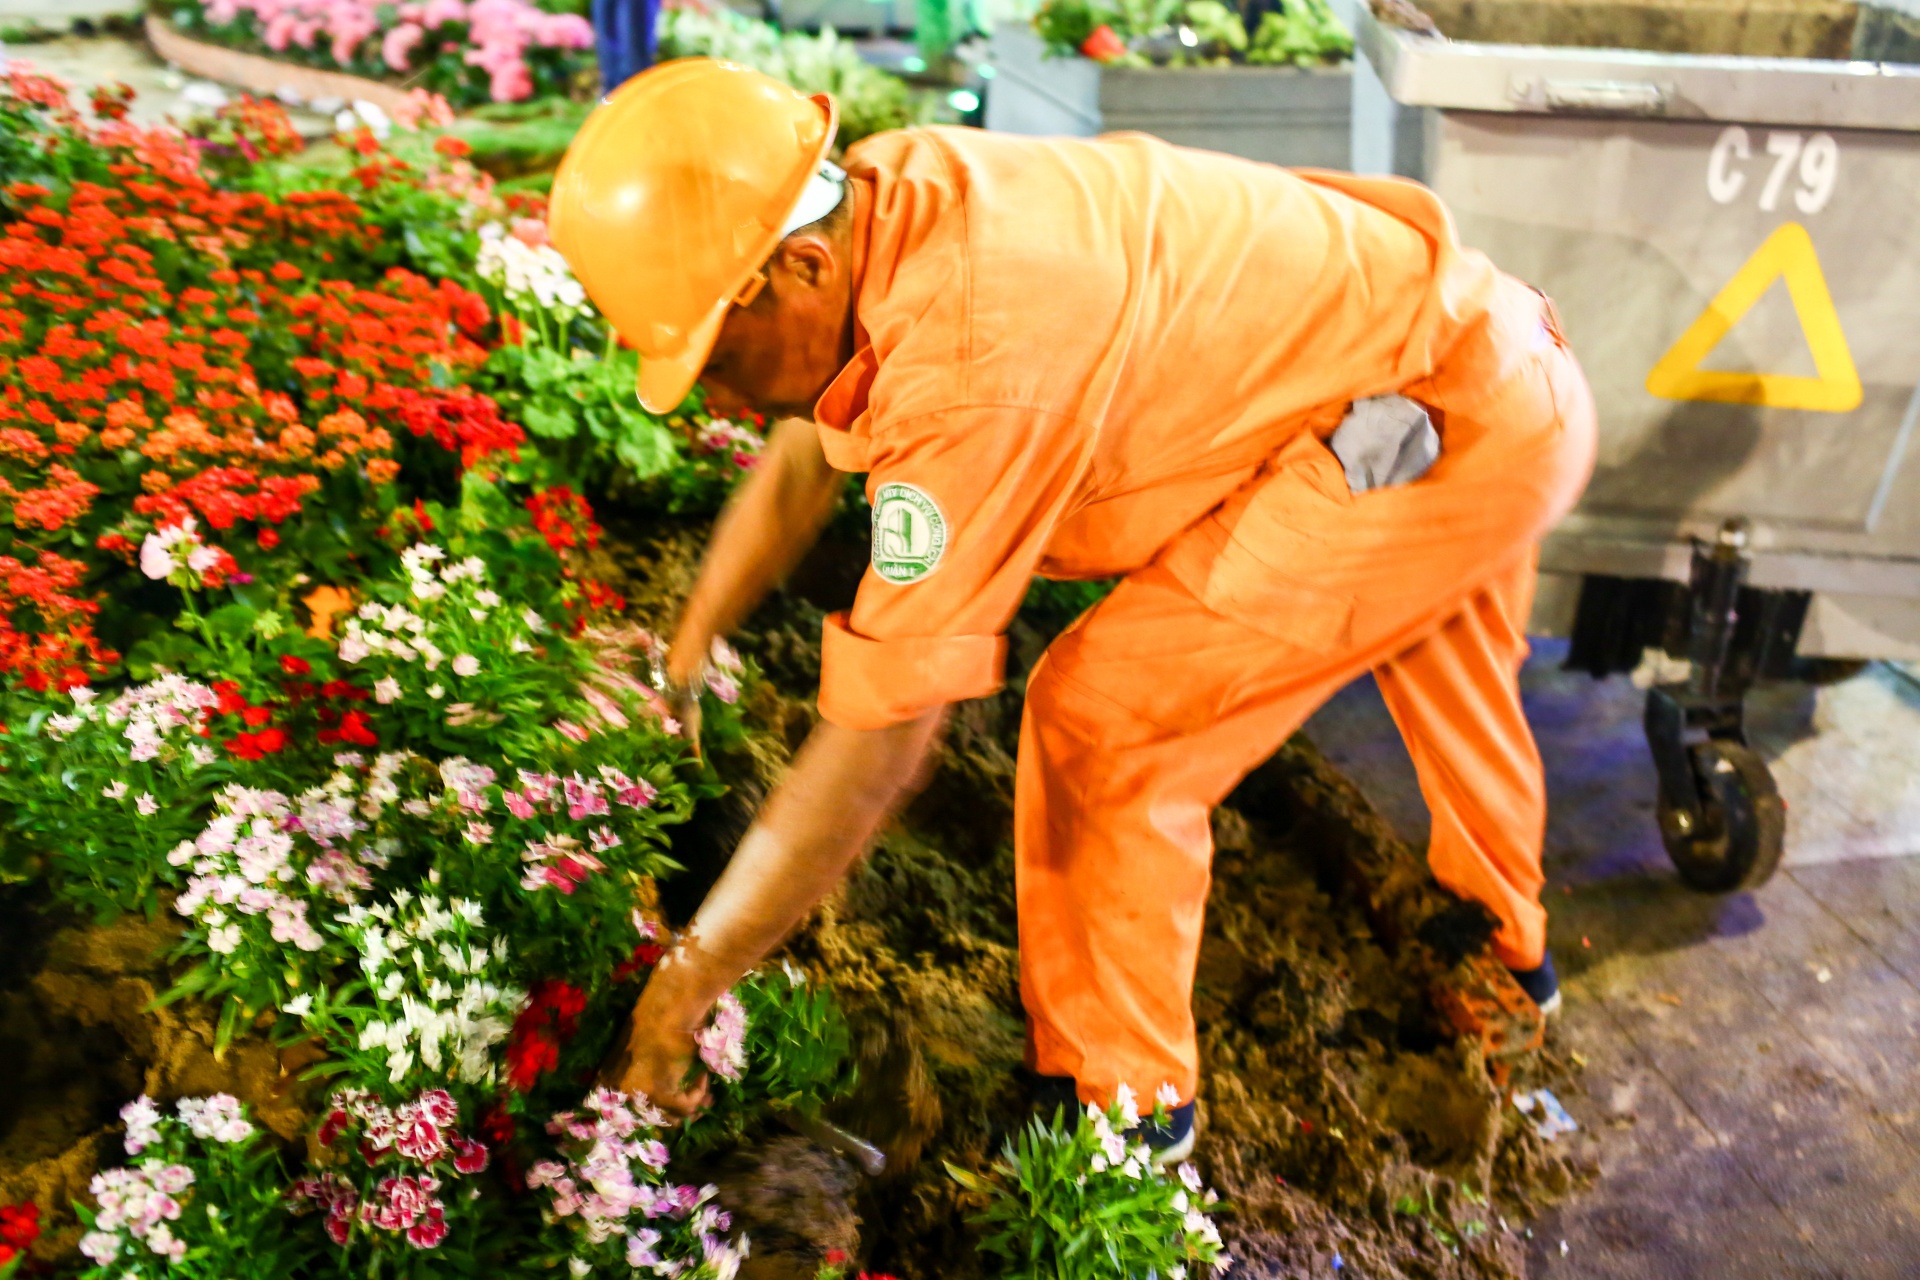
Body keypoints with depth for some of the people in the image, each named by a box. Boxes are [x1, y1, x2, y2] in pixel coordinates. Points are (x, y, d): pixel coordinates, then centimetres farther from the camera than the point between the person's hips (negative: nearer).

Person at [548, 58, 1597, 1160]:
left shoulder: (972, 361, -34)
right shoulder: (882, 198, -6)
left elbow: (877, 742, -29)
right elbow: (802, 462, 10)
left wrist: (685, 984, -18)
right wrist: (682, 657, 15)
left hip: (1444, 434, -10)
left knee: (1100, 721, -9)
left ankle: (1123, 1100, 13)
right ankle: (1512, 936, 61)